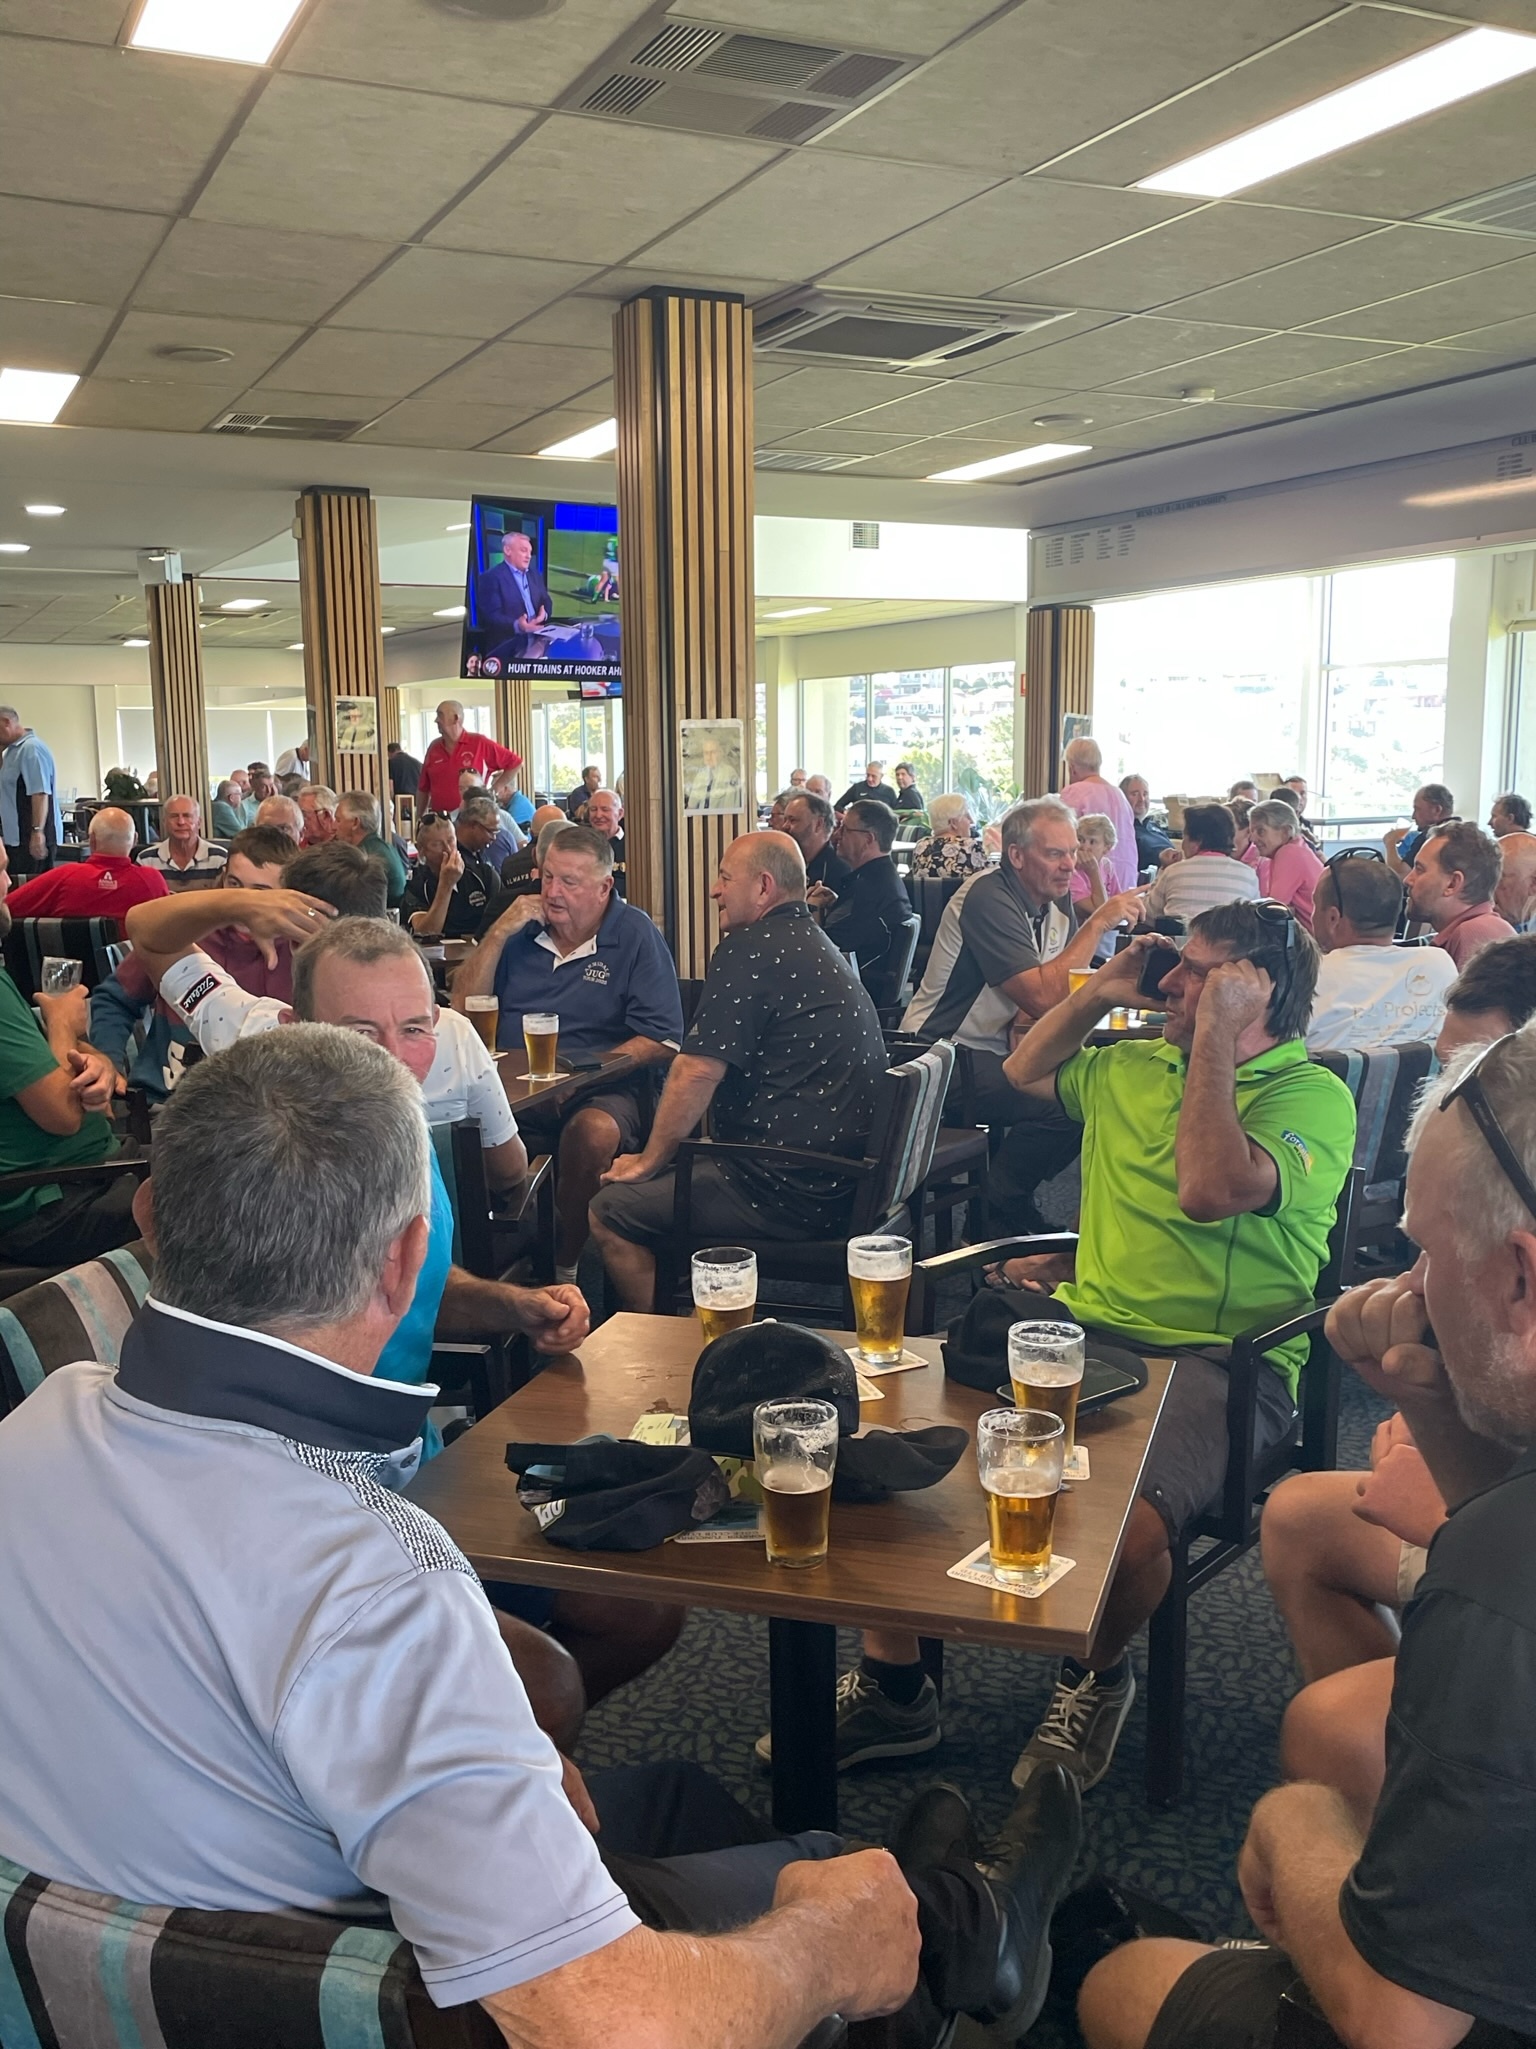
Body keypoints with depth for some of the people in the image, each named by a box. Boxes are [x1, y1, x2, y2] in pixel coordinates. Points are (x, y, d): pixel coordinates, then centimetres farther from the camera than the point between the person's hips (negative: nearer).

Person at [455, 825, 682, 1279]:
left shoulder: (635, 935, 2)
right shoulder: (522, 928, 15)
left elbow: (661, 1040, -4)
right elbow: (463, 1008, 12)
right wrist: (499, 933, 1)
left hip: (600, 1088, -3)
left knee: (594, 1131, -37)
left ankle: (567, 1267, -16)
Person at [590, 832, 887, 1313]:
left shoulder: (749, 951, -14)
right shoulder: (819, 946, 17)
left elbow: (696, 1073, -17)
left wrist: (648, 1162, -2)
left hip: (793, 1193, -10)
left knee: (611, 1211, -2)